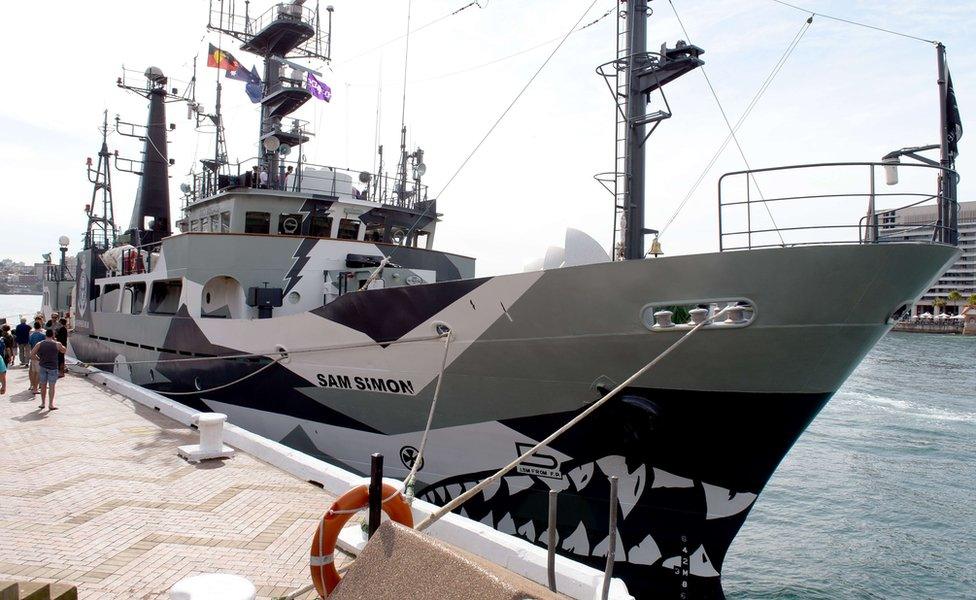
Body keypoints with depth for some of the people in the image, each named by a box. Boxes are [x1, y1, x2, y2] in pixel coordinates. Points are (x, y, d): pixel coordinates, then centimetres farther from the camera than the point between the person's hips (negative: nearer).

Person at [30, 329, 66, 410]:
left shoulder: (39, 344, -1)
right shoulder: (57, 344, -6)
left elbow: (31, 354, -2)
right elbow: (64, 350, 12)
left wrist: (39, 358, 12)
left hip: (42, 366, 3)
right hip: (52, 367, -2)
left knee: (43, 386, 13)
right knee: (51, 386, 2)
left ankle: (43, 403, 21)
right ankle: (50, 404, 2)